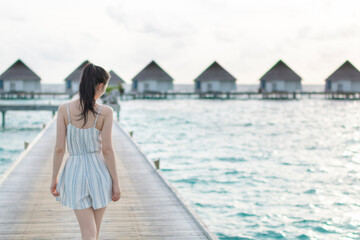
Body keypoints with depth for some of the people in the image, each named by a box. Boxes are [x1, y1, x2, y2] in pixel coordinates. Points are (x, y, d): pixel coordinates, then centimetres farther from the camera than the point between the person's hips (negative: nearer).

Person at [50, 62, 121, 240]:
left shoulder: (64, 109, -6)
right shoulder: (105, 112, -10)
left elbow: (59, 147, -6)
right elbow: (107, 149, -11)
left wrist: (54, 179, 4)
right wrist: (116, 182, -4)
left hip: (74, 173, 1)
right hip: (98, 171, 0)